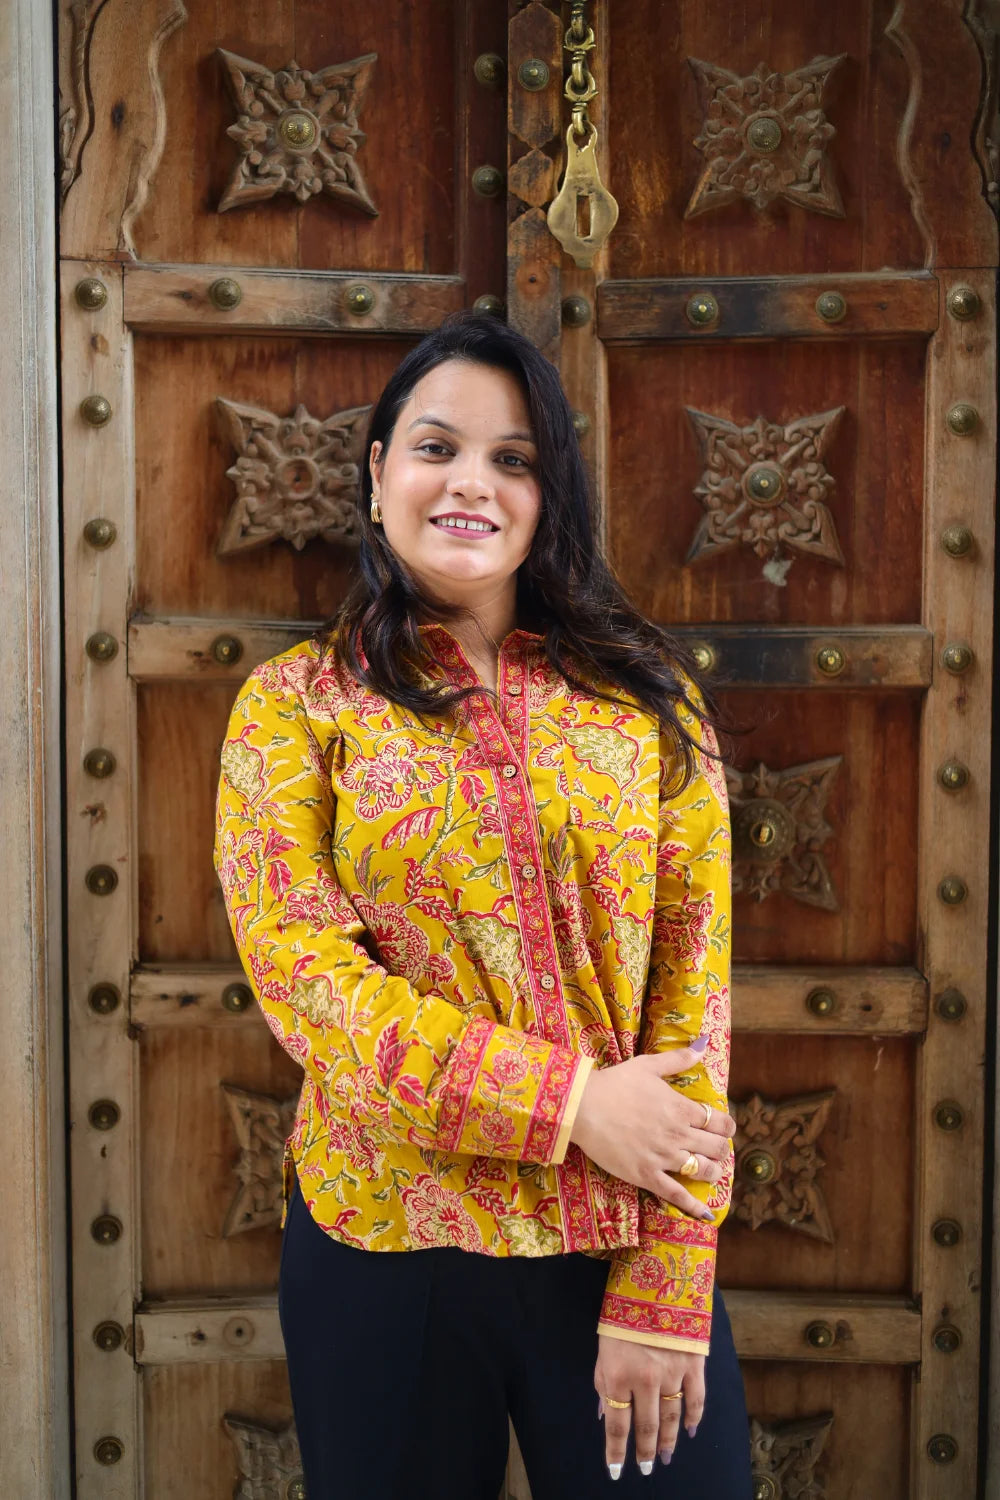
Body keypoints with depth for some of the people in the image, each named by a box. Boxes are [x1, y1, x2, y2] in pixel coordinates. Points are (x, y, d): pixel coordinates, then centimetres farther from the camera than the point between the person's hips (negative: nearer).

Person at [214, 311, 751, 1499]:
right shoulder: (294, 707, 0)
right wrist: (569, 1101, -18)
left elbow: (697, 975, -3)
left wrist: (664, 1292, -9)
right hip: (384, 1247, 0)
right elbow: (303, 969, -9)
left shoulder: (646, 698, 2)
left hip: (623, 1243, 1)